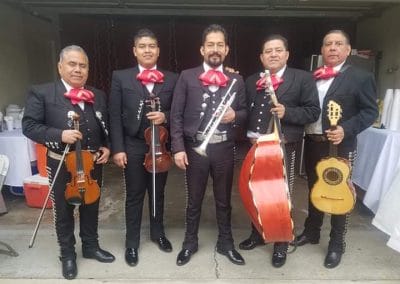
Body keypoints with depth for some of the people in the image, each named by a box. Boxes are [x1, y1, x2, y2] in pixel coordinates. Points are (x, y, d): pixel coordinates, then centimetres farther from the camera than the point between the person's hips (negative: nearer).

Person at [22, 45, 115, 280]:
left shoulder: (98, 96, 5)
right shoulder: (42, 93, -7)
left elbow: (106, 127, 12)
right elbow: (29, 126, -10)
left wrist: (107, 147, -4)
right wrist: (59, 135, -24)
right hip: (62, 165, -3)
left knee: (91, 208, 18)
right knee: (63, 211, 14)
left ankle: (91, 246, 40)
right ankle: (67, 254, 34)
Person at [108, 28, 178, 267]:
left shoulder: (172, 79, 3)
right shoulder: (121, 77, 0)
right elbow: (115, 116, -3)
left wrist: (165, 116, -16)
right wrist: (117, 148, -9)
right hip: (133, 146, -1)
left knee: (158, 193, 17)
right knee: (134, 196, 10)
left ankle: (158, 233, 38)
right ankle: (132, 243, 29)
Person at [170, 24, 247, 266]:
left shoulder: (237, 80, 6)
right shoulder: (187, 77, 0)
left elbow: (244, 112, 11)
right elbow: (176, 115, -3)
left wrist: (235, 115, -13)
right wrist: (178, 148, -10)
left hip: (224, 148, 2)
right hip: (195, 147, -1)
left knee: (224, 199, 15)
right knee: (194, 199, 14)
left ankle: (226, 243, 36)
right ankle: (190, 243, 35)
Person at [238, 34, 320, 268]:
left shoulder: (303, 78, -3)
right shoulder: (251, 81, 10)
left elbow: (313, 111, -7)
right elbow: (246, 110, 13)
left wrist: (287, 112, -21)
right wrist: (248, 136, -4)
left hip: (283, 147, -4)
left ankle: (281, 244, 28)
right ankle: (258, 234, 39)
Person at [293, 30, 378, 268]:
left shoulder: (361, 77, -3)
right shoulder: (313, 76, 10)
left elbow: (370, 112, -7)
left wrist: (346, 129, -20)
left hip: (340, 146, -4)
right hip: (312, 142, 5)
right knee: (314, 189, 18)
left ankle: (337, 244, 24)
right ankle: (311, 232, 36)